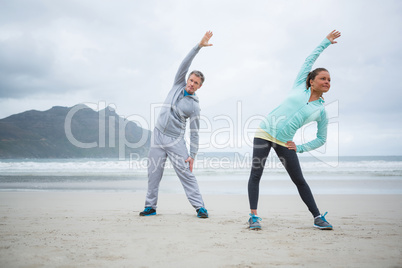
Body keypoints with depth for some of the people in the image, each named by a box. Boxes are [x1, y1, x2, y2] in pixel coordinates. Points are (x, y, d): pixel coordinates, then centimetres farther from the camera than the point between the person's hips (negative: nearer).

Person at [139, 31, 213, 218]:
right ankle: (150, 207, 15)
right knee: (153, 173, 5)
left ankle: (199, 207, -4)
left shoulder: (194, 105, -2)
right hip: (158, 136, 4)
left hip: (175, 140, -3)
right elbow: (185, 64, -4)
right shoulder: (178, 86, 7)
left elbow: (194, 133, -3)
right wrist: (199, 46, -10)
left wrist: (192, 155, -9)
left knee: (186, 174, -8)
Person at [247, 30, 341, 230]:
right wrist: (326, 42, 21)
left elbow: (321, 139, 14)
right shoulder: (300, 87, 5)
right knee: (255, 174, -8)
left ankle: (317, 218, 11)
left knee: (299, 180, 2)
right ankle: (253, 216, -5)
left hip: (284, 142, 1)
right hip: (264, 132, -1)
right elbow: (309, 60, 15)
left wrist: (300, 148, 2)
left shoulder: (321, 111, 6)